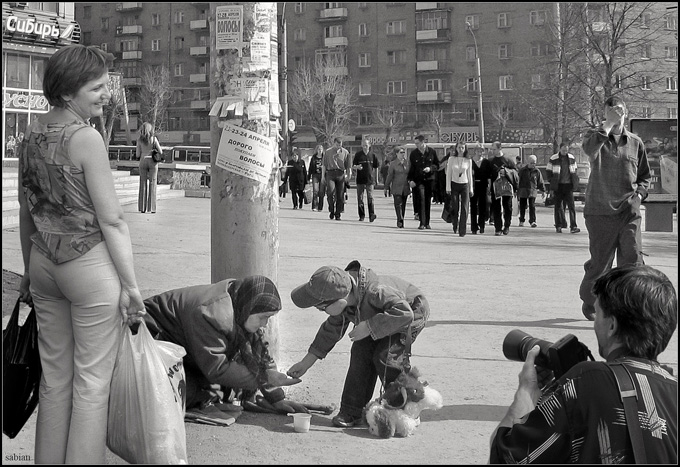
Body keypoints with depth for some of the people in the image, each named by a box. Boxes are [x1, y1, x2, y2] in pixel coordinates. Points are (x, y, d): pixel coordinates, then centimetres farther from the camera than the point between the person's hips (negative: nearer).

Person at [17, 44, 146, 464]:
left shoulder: (33, 133, 7)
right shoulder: (86, 138, -15)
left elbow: (27, 212, 14)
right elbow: (112, 221, -15)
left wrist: (30, 272, 23)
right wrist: (131, 285, -10)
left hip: (44, 262, 8)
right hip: (90, 263, -7)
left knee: (54, 377, 16)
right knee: (92, 381, 3)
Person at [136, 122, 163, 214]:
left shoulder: (139, 140, -1)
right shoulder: (154, 139, -6)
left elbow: (138, 154, 0)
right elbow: (160, 151, -4)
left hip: (143, 161, 2)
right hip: (152, 161, -2)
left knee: (143, 184, 6)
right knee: (152, 184, 1)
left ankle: (142, 207, 5)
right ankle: (152, 208, -3)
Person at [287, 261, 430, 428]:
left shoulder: (375, 291, -45)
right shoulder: (344, 303, -17)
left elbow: (404, 313, -51)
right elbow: (331, 330, -1)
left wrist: (369, 327, -49)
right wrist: (306, 362, 2)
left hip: (412, 314, -7)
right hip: (378, 317, 7)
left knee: (384, 357, -22)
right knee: (360, 353, -9)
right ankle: (351, 411, -1)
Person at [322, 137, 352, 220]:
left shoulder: (345, 152, 10)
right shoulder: (328, 152, 10)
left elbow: (348, 165, 10)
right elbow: (324, 165, 13)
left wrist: (349, 173, -3)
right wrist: (323, 176, 8)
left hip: (340, 174, 1)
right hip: (330, 173, -1)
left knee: (340, 195, -3)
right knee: (330, 192, -17)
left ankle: (338, 214, 5)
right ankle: (331, 211, 1)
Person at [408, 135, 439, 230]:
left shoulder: (432, 152, 1)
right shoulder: (413, 153, 3)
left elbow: (437, 164, 9)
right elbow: (411, 168, 6)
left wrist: (430, 168, -11)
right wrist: (410, 180, -4)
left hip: (429, 179, 1)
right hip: (418, 180, -1)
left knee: (428, 201, 4)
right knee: (421, 200, -12)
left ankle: (427, 223, 12)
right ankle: (422, 223, -11)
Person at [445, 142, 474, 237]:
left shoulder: (468, 161, 4)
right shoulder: (451, 159, 1)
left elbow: (469, 175, 10)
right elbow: (448, 174, 3)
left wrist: (471, 189, 8)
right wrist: (448, 187, -3)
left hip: (465, 185, 1)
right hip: (454, 185, -1)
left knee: (464, 209, -6)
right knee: (455, 208, -2)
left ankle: (462, 231, -3)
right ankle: (455, 226, 23)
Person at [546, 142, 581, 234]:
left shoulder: (572, 158, 9)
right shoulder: (553, 159, -2)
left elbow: (574, 171, 19)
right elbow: (548, 171, 4)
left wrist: (575, 183, 8)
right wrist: (552, 182, -2)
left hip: (568, 185, 2)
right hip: (558, 186, -2)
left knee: (571, 206, -7)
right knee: (558, 206, 4)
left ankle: (573, 226, -10)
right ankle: (558, 226, 11)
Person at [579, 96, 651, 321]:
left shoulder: (635, 143, 9)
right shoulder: (595, 136, 1)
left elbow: (645, 175, 18)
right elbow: (589, 149, -25)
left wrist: (639, 193, 0)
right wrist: (608, 125, -22)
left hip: (629, 212, 2)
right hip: (600, 212, -2)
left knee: (633, 259, -10)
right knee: (599, 262, 7)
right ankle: (589, 302, 31)